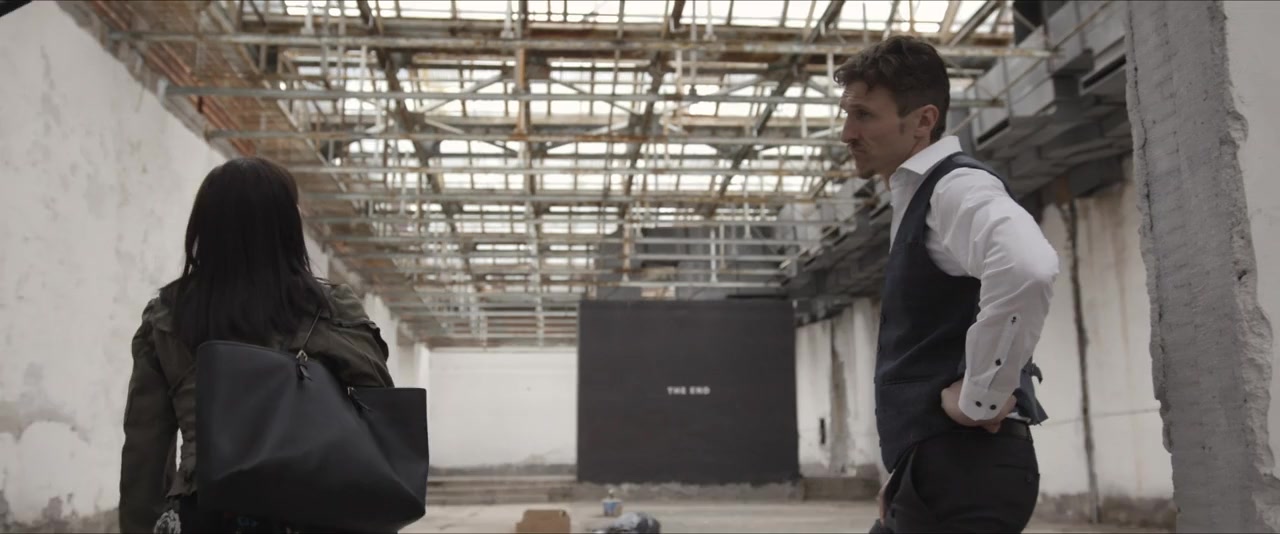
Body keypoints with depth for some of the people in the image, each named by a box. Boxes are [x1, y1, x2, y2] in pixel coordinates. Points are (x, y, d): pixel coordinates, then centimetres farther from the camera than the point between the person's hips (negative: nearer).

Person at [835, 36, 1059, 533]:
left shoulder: (957, 187, -13)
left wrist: (981, 398, -24)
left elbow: (1027, 268, -36)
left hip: (964, 469, -10)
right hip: (937, 472, 10)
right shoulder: (918, 198, 17)